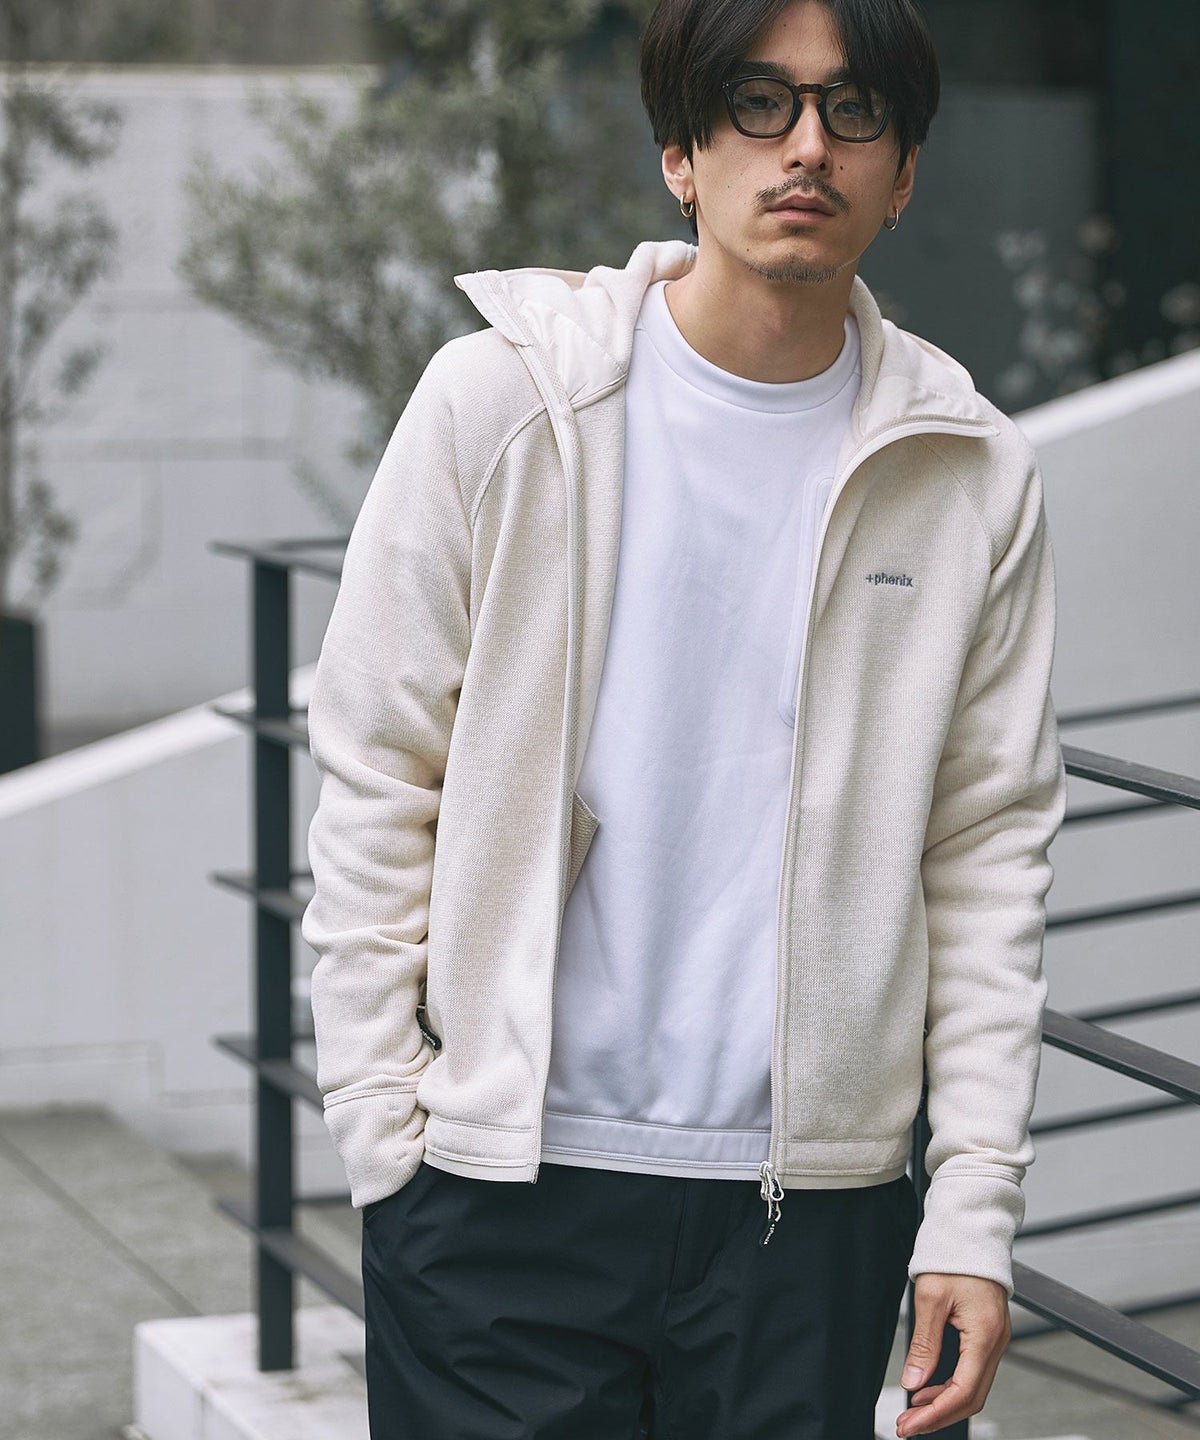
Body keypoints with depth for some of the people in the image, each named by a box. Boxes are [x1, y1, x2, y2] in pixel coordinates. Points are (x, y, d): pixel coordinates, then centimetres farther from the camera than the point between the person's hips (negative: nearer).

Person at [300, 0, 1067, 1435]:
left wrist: (976, 1209, 2)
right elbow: (375, 781, 2)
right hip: (503, 1188, -1)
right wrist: (387, 1125, -3)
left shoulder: (970, 477, 4)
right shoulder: (502, 402, -2)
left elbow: (989, 849, 7)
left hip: (814, 1206, 2)